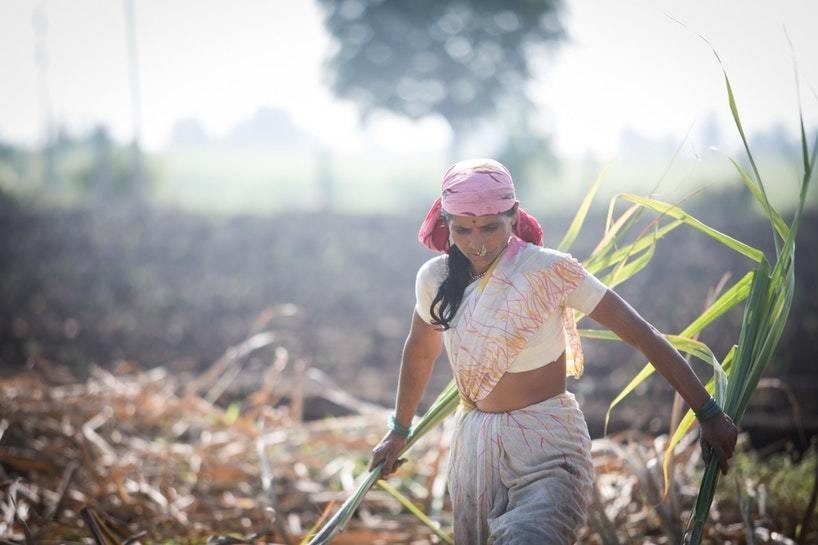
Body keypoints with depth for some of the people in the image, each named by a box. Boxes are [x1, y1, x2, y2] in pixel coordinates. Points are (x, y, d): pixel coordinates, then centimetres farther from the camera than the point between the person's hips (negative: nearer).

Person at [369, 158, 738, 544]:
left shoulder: (549, 270, -15)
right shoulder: (435, 279, -1)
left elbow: (641, 335, -14)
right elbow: (419, 354, 18)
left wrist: (709, 414, -15)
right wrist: (399, 432, 28)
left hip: (547, 445, -5)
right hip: (474, 444, 5)